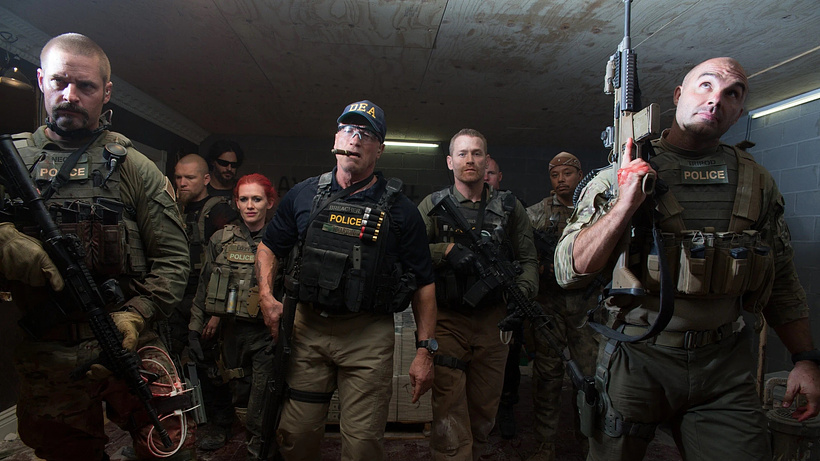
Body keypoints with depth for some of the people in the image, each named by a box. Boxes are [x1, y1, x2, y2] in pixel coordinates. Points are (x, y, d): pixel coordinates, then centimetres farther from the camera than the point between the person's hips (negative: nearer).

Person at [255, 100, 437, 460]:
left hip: (369, 337, -2)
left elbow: (423, 284, 0)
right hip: (308, 328, 3)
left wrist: (425, 350, -5)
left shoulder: (399, 209, -1)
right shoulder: (304, 195, 6)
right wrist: (266, 295, 0)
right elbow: (270, 246, 17)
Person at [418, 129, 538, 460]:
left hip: (493, 319, 3)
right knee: (449, 410, -5)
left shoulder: (510, 207, 8)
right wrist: (446, 250, -21)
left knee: (485, 408, 15)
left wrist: (522, 294, -10)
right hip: (447, 320, -2)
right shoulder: (433, 205, 2)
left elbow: (527, 259, 8)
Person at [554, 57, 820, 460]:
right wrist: (626, 204, -23)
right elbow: (569, 270, -14)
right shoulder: (625, 172, -6)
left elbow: (781, 279, 13)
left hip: (725, 368, 3)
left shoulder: (756, 181, 6)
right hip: (636, 360, -2)